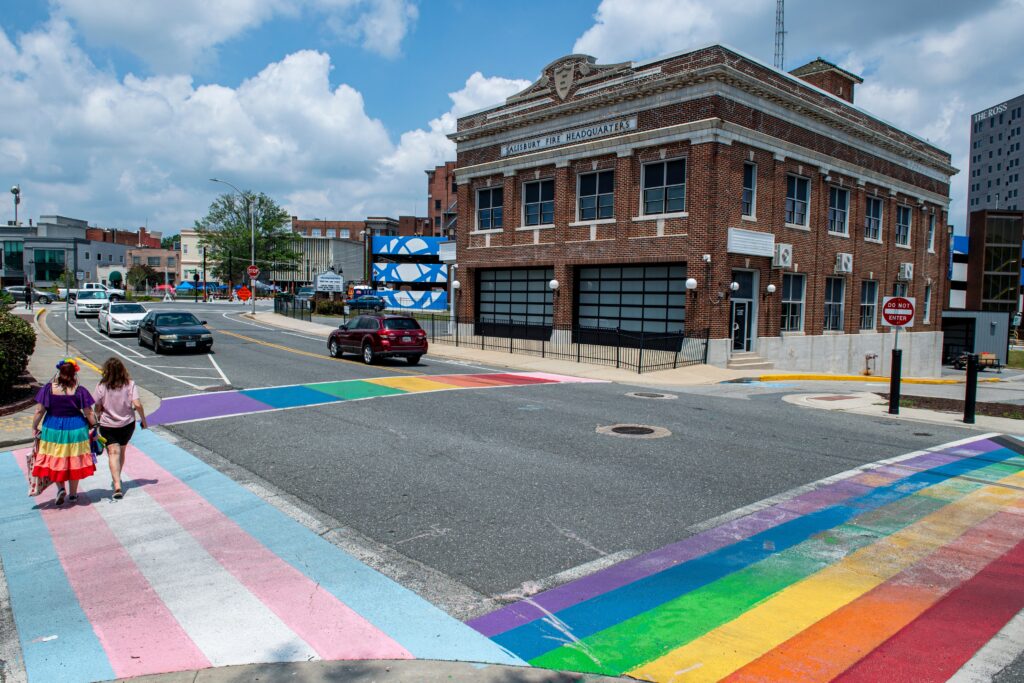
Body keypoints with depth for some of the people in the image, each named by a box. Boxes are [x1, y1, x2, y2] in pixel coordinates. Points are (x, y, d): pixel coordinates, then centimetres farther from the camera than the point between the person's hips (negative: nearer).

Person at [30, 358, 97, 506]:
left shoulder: (49, 388, -9)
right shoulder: (79, 391, -11)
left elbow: (39, 411, -6)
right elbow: (88, 413, -8)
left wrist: (34, 427, 7)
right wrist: (94, 424, 9)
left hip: (52, 429, 0)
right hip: (75, 429, 0)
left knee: (55, 460, 16)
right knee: (74, 461, 12)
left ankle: (60, 488, 1)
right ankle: (73, 494, 22)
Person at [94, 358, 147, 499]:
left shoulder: (101, 386, -10)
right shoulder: (130, 384, -9)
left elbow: (97, 408, -4)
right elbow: (137, 405, -15)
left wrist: (99, 417, 18)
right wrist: (143, 420, -1)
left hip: (107, 425, -2)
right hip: (127, 424, 2)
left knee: (114, 453, -6)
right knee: (121, 451, 21)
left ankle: (117, 486, -20)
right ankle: (117, 479, 39)